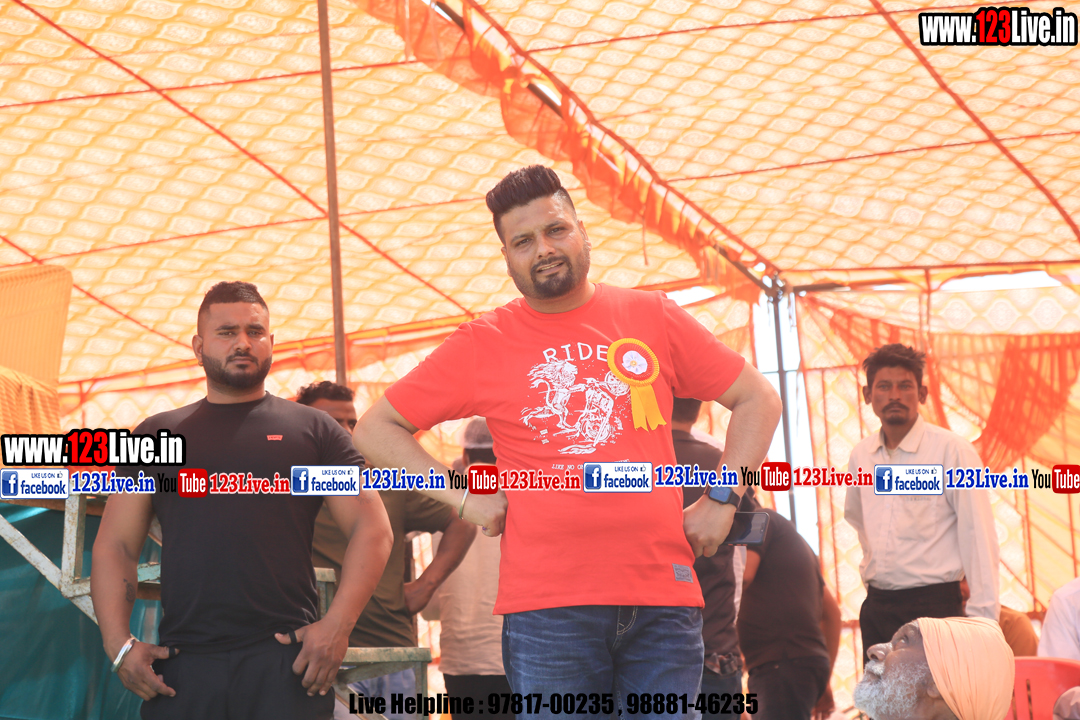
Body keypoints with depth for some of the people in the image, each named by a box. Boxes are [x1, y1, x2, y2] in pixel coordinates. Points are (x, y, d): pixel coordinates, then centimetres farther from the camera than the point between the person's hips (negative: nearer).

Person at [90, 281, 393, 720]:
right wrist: (119, 644, -1)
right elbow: (113, 547, 13)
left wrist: (337, 625, -7)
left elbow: (372, 529, 6)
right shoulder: (157, 435, 17)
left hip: (284, 663, -1)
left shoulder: (312, 430, 12)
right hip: (180, 664, 1)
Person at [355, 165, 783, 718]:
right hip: (548, 608, -1)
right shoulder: (482, 345, 6)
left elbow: (758, 401, 17)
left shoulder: (651, 318, 10)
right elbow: (375, 431, 11)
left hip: (664, 596, 1)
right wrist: (462, 497, 1)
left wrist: (721, 500, 6)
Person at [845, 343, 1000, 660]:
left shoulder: (953, 451, -6)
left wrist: (982, 620, -14)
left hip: (934, 603, -5)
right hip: (876, 608, 5)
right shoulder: (861, 455, 10)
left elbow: (979, 539, -9)